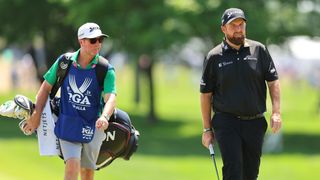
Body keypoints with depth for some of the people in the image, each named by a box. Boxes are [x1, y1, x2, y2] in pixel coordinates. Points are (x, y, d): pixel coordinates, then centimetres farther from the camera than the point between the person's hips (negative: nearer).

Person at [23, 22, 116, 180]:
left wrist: (104, 117, -43)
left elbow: (110, 97, -22)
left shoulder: (105, 69, -10)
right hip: (67, 124, 0)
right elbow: (46, 87, 8)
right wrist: (36, 115, 4)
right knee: (72, 165, -16)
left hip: (92, 127, 0)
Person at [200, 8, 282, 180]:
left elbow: (273, 81, 6)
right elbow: (205, 94, 5)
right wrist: (207, 129, 3)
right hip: (227, 124, -2)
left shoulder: (259, 50, 6)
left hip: (255, 123, 2)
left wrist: (276, 112, -7)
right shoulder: (214, 57, 1)